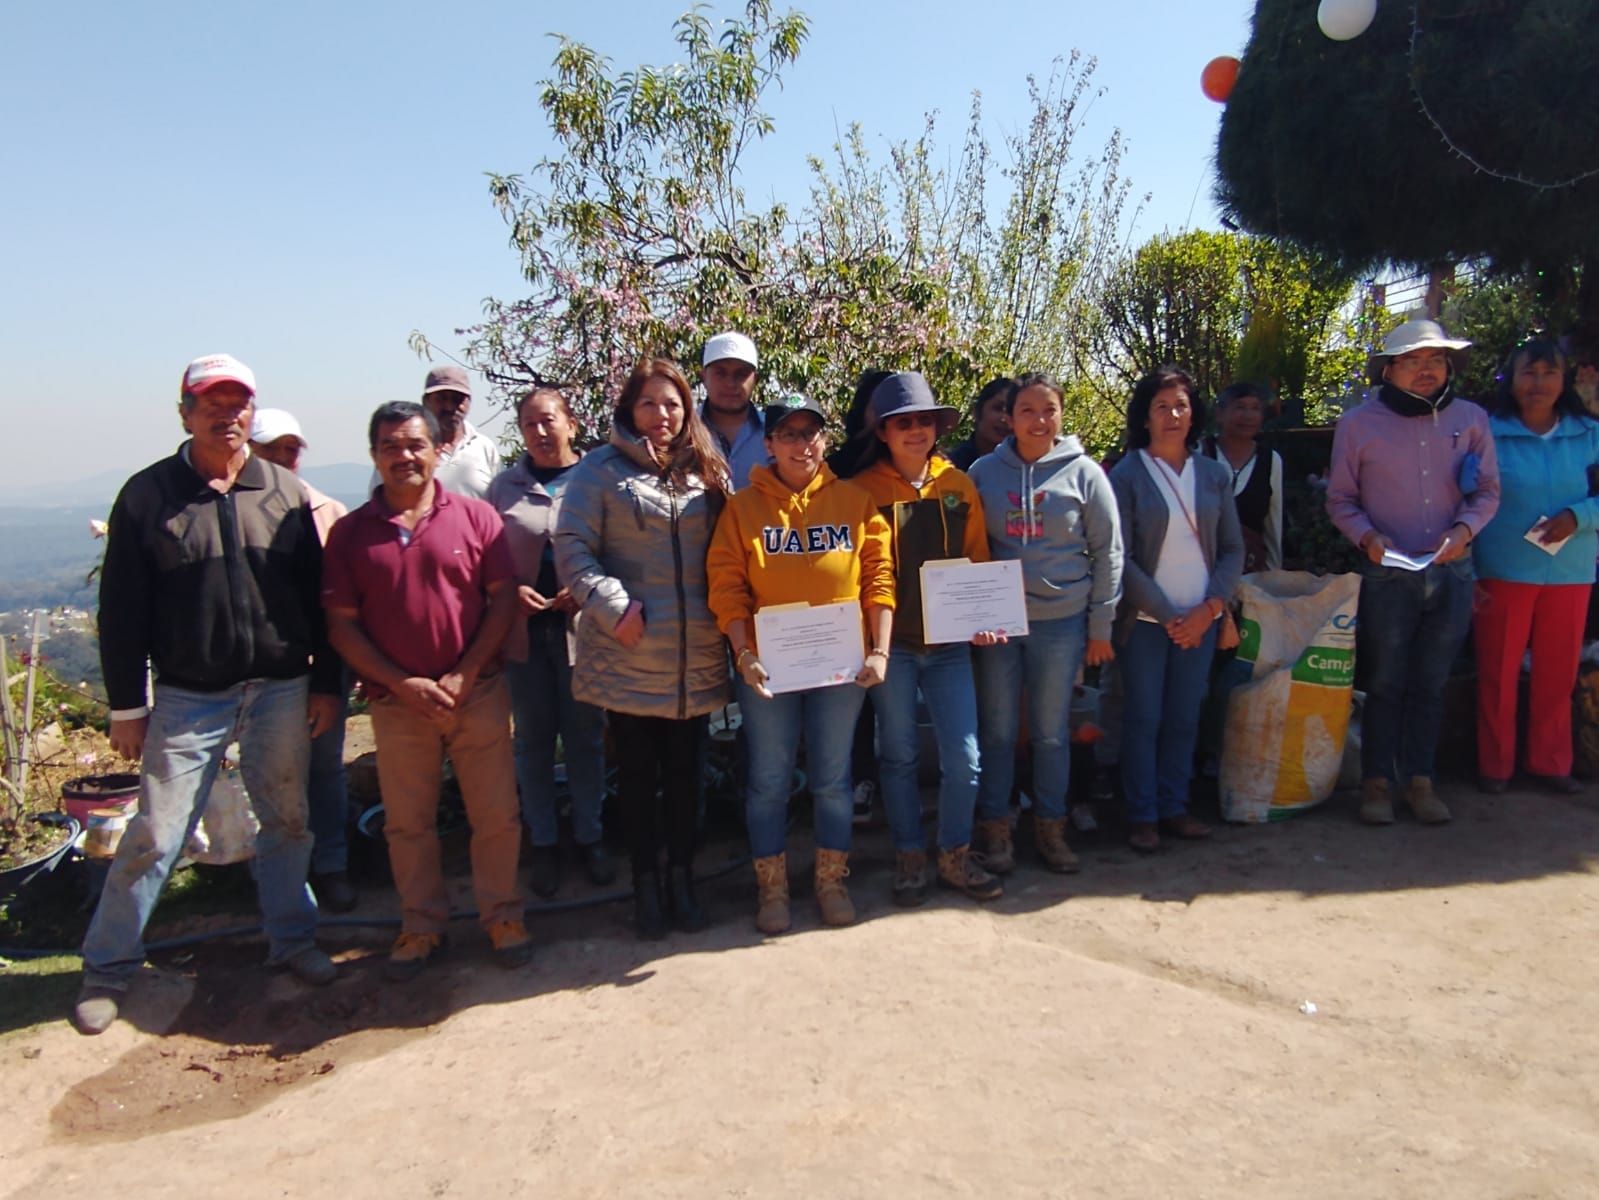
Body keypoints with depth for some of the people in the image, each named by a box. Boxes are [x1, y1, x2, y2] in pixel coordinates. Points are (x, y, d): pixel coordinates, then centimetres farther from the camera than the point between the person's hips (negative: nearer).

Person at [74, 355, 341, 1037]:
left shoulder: (285, 493, 4)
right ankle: (108, 969, 21)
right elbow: (121, 611, 0)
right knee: (153, 838, 3)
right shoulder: (147, 496, -2)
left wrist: (326, 682, 4)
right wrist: (126, 706, -1)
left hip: (281, 690, 2)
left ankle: (292, 941, 30)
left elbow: (318, 594, 7)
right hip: (187, 697, -2)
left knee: (287, 823, 12)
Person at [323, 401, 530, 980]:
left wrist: (466, 675, -11)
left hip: (478, 692, -1)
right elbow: (341, 624, 0)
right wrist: (401, 682, -10)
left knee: (496, 814, 6)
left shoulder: (475, 516, 0)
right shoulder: (350, 532, 2)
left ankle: (502, 915, 24)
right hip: (396, 701, 1)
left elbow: (503, 598, -3)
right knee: (407, 823, 12)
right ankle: (422, 926, 28)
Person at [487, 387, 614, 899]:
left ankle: (590, 836, 24)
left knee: (585, 737, 8)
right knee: (532, 740, 10)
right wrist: (512, 592, -11)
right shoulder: (505, 486, 7)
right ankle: (543, 842, 24)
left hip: (580, 626, -2)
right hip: (523, 629, 2)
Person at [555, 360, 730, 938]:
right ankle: (645, 881, 25)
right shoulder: (600, 470, -1)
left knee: (686, 770, 12)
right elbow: (572, 548, -6)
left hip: (695, 657, 3)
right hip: (628, 656, -2)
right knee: (638, 771, 10)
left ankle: (682, 877, 28)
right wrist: (614, 607, -16)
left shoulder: (708, 472, 9)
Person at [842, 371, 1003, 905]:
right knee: (899, 755, 9)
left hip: (949, 643, 2)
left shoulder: (959, 486, 5)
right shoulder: (863, 490, -4)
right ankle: (909, 857, 26)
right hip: (890, 643, -2)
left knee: (964, 756, 2)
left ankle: (955, 855, 23)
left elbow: (978, 560, 10)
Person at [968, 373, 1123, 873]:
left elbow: (1107, 554, 3)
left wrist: (1100, 625, 1)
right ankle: (995, 828, 20)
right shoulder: (984, 471, 3)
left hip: (1062, 621, 0)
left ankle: (1050, 827, 24)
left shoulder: (1084, 473, 0)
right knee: (997, 731, 6)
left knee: (1053, 732, 9)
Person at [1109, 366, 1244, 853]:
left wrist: (1209, 608, -7)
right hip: (1145, 619, -3)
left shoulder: (1214, 474, 6)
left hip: (1200, 617, 3)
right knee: (1143, 718, 2)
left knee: (1184, 717, 9)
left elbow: (1233, 550, 7)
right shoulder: (1126, 475, -5)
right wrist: (1166, 615, -11)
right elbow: (1120, 557, -9)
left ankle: (1174, 807, 21)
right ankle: (1142, 816, 12)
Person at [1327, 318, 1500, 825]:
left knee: (1430, 685, 11)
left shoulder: (1470, 419, 5)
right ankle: (1377, 781, 16)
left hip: (1451, 572, 3)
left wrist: (1464, 528, -11)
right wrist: (1367, 536, -15)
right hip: (1388, 573, -2)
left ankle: (1419, 780, 22)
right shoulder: (1358, 424, -2)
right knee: (1385, 684, 5)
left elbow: (1488, 492, 8)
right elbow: (1340, 500, 2)